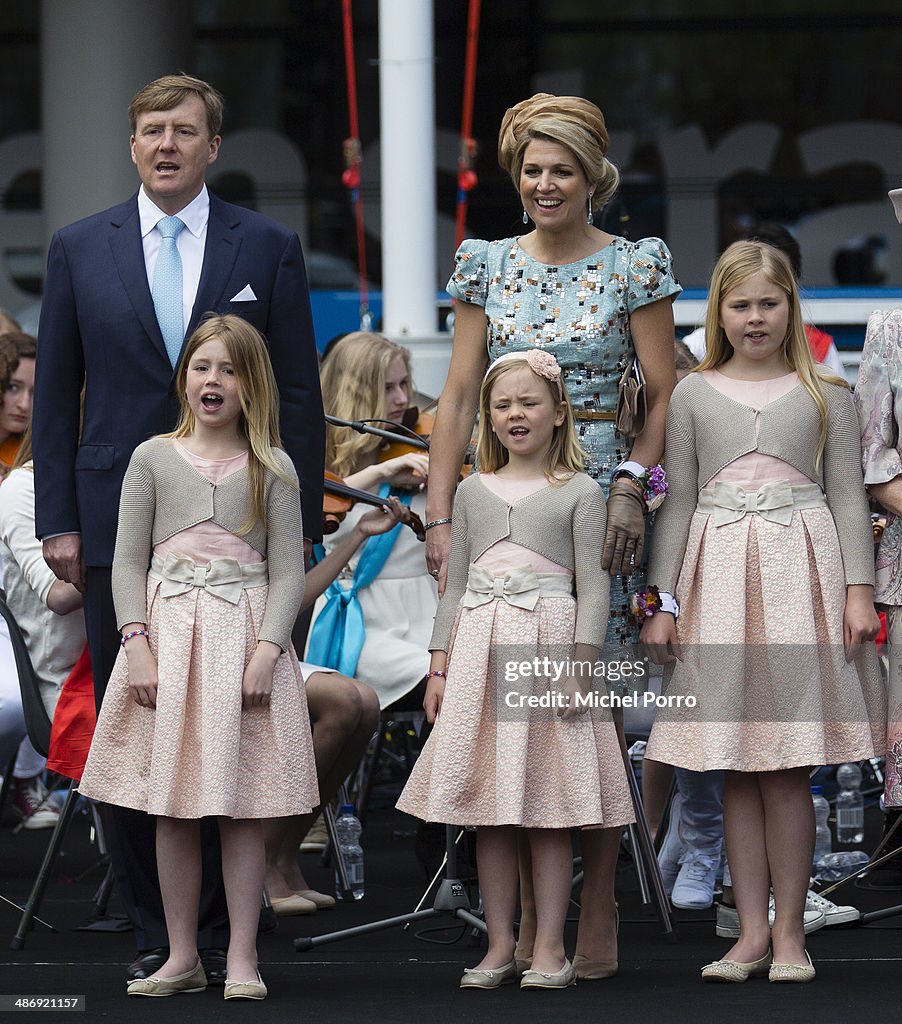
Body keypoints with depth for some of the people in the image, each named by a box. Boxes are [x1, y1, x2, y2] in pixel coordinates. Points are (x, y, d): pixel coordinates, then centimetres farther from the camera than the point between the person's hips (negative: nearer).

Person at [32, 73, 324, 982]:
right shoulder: (80, 250, 7)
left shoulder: (267, 249, 5)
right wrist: (57, 521, 1)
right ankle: (153, 933, 10)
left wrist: (298, 517, -2)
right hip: (120, 524, 1)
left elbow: (298, 393, 4)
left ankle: (223, 932, 8)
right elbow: (55, 394, 8)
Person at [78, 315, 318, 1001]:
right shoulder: (153, 458, 6)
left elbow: (288, 571, 1)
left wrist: (266, 651, -12)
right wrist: (137, 645, -8)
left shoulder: (272, 468, 4)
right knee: (171, 806, 3)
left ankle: (243, 958, 4)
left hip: (246, 634, -1)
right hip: (166, 634, 1)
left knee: (242, 807, -1)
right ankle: (183, 957, 10)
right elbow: (128, 561, 4)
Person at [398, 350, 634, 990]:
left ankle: (549, 946, 3)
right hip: (480, 649, 4)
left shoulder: (579, 492, 2)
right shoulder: (473, 492, 14)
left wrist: (579, 665, -10)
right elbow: (456, 583, 16)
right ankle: (500, 944, 11)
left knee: (549, 808, -3)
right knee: (489, 808, 4)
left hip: (549, 641, -4)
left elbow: (593, 587, -1)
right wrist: (440, 664, 9)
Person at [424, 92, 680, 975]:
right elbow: (459, 393, 7)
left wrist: (631, 487, -13)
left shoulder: (635, 266, 1)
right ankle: (531, 909, 8)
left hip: (600, 498, -2)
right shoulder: (487, 264, 8)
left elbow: (664, 393, 0)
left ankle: (597, 909, 5)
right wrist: (439, 512, 0)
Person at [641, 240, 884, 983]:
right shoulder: (694, 394, 10)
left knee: (786, 768, -4)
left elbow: (848, 497, 6)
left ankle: (789, 930, 5)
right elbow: (678, 502, 11)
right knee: (734, 767, 2)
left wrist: (859, 591, -3)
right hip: (718, 574, 2)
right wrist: (659, 600, 6)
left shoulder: (825, 395, 8)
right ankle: (752, 931, 8)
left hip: (798, 572, -2)